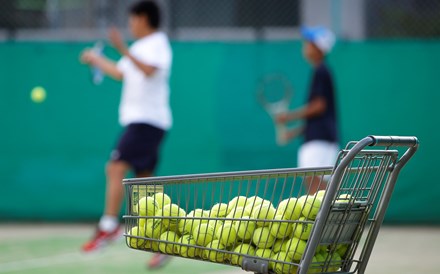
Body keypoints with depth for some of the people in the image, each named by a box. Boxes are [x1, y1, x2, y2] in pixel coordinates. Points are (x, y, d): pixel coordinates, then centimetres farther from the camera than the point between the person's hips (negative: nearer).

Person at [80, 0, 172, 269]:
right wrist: (97, 60, 44)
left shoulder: (157, 43, -9)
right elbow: (121, 72, 35)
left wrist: (123, 49, -35)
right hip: (139, 119, 10)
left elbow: (149, 70, -29)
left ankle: (109, 225, -23)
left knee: (116, 168, -19)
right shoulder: (141, 47, 20)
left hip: (147, 120, -10)